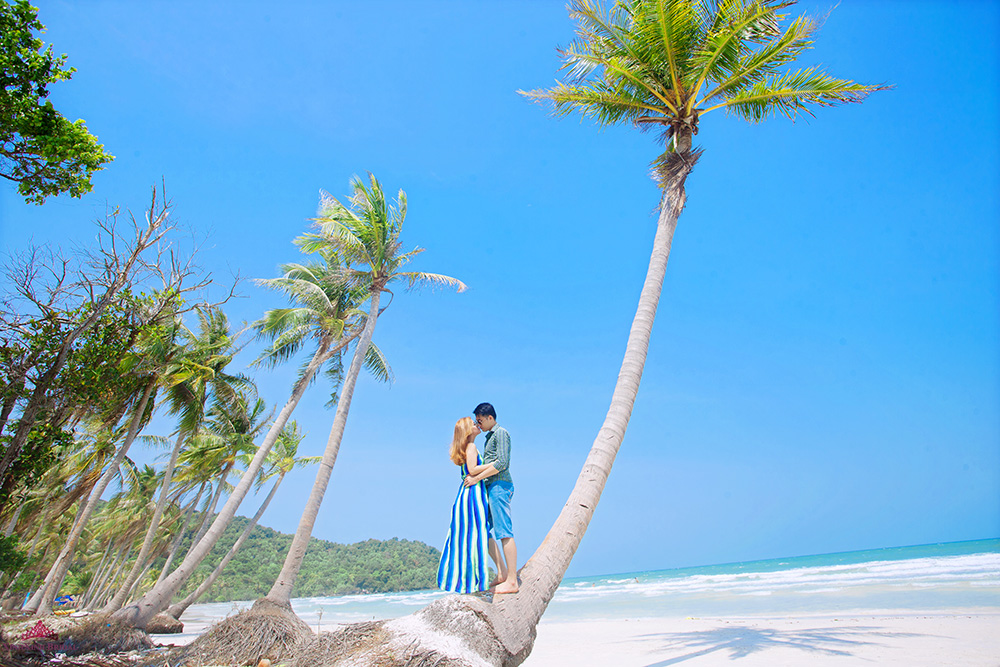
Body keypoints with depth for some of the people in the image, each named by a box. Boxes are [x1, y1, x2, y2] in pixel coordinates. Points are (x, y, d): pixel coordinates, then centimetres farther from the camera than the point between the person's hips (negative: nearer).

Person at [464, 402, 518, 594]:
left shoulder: (500, 433, -6)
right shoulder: (490, 436, 22)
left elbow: (501, 463, -17)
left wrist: (477, 478, -14)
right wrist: (474, 474, 9)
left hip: (499, 485, -10)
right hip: (491, 487, 10)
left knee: (504, 533, -9)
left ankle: (511, 581, -4)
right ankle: (502, 573, 13)